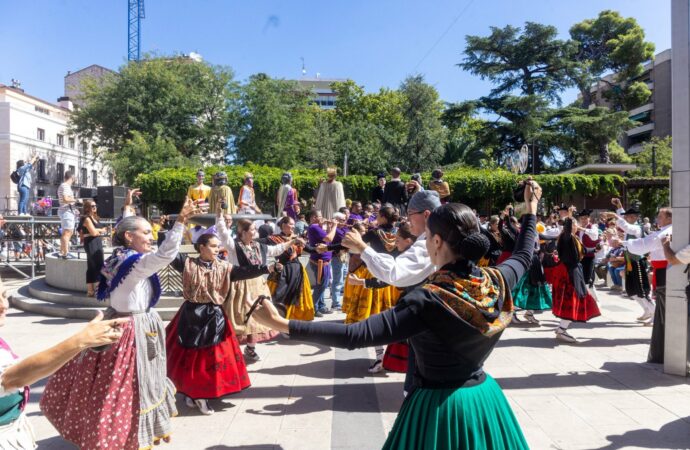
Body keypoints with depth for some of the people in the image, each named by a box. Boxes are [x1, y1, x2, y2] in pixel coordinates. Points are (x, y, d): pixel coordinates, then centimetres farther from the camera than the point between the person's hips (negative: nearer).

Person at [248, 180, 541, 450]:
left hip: (439, 403, -6)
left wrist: (282, 324, -33)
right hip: (484, 397, 6)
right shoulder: (496, 282, -11)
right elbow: (523, 256, 13)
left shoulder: (429, 300, -29)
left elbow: (356, 336, -34)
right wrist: (531, 209, 27)